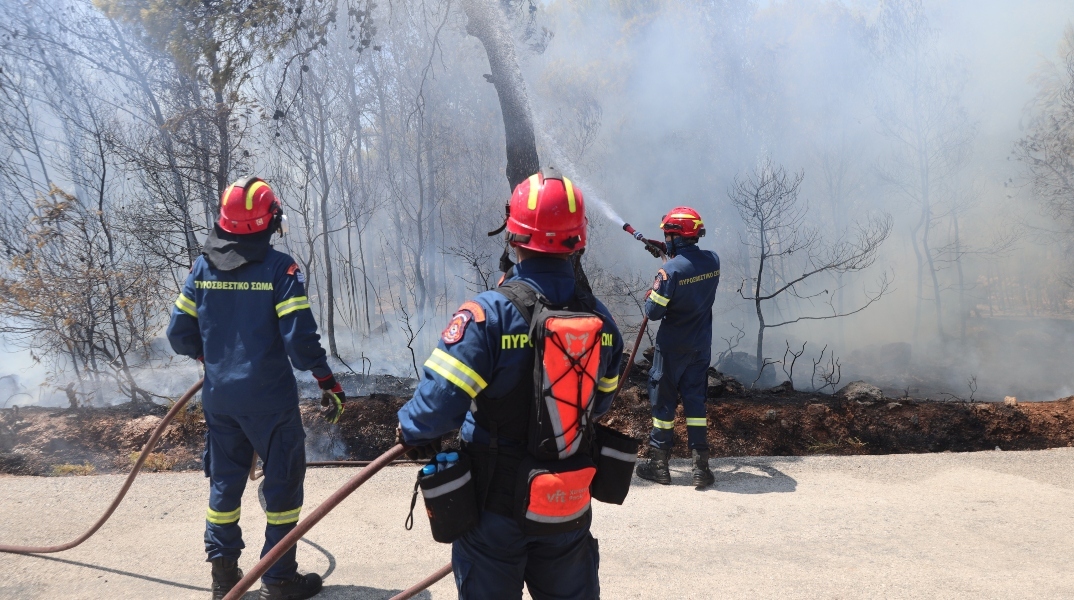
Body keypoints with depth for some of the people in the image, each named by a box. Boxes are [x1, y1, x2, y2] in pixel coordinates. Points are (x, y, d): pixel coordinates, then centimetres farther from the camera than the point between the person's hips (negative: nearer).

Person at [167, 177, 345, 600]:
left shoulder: (203, 267, 1)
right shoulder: (279, 268, -14)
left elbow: (179, 334, 4)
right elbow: (300, 337, -18)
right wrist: (330, 384, -7)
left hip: (219, 396, 5)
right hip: (269, 398, -5)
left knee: (224, 481, 18)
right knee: (282, 482, 9)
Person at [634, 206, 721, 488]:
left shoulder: (671, 270, -21)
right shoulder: (712, 261, -2)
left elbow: (654, 311, -16)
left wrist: (649, 296, 3)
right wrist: (673, 256, 15)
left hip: (672, 348, -5)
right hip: (701, 346, 5)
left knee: (663, 401, 7)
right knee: (695, 399, 11)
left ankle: (658, 465, 15)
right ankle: (701, 467, 11)